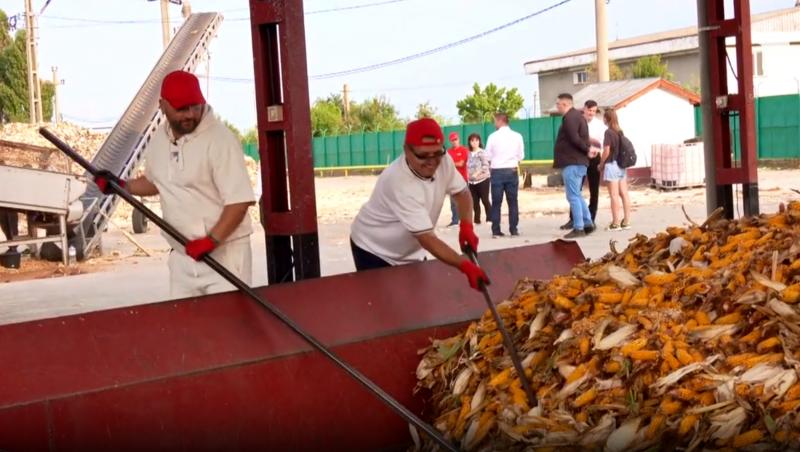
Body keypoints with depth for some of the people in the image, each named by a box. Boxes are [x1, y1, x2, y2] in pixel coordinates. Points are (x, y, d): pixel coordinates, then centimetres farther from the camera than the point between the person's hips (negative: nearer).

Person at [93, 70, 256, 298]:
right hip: (181, 255, 7)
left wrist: (211, 240, -27)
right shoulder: (159, 138, 7)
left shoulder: (220, 139, -17)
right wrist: (121, 186, 10)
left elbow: (240, 200, -20)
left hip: (223, 253, -7)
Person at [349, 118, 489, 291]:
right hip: (375, 252, -7)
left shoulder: (443, 161, -16)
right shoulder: (399, 183, -36)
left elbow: (461, 192, 1)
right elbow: (426, 238, -38)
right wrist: (465, 265, -46)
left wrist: (466, 226, -19)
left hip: (410, 252, 7)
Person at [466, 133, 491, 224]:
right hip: (472, 181, 6)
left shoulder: (482, 152, -7)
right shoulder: (469, 154, 12)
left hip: (483, 180, -6)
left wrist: (477, 173, -21)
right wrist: (468, 176, 4)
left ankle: (490, 219, -1)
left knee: (485, 200, -6)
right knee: (474, 202, 6)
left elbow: (485, 165, -15)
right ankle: (476, 219, 13)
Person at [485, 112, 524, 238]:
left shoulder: (493, 136, -6)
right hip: (512, 171, 2)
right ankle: (514, 229, 6)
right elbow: (521, 156, 5)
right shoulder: (517, 136, 0)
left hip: (497, 171, -1)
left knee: (496, 202, 3)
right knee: (513, 201, 7)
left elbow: (488, 156, -1)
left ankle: (496, 230, 2)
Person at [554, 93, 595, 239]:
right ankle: (588, 223, 17)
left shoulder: (569, 117, -14)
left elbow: (574, 139, -22)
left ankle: (578, 228, -6)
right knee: (576, 195, 16)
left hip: (571, 163, -10)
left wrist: (587, 150, -11)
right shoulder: (577, 115, 18)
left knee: (573, 196, -7)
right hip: (579, 162, 10)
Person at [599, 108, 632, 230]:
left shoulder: (609, 132, -12)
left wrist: (601, 164, -3)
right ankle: (626, 221, 10)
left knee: (614, 194, -6)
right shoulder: (620, 132, 9)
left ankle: (616, 223, -5)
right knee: (624, 193, 7)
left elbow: (606, 151, -16)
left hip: (612, 165, -7)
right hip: (621, 165, 7)